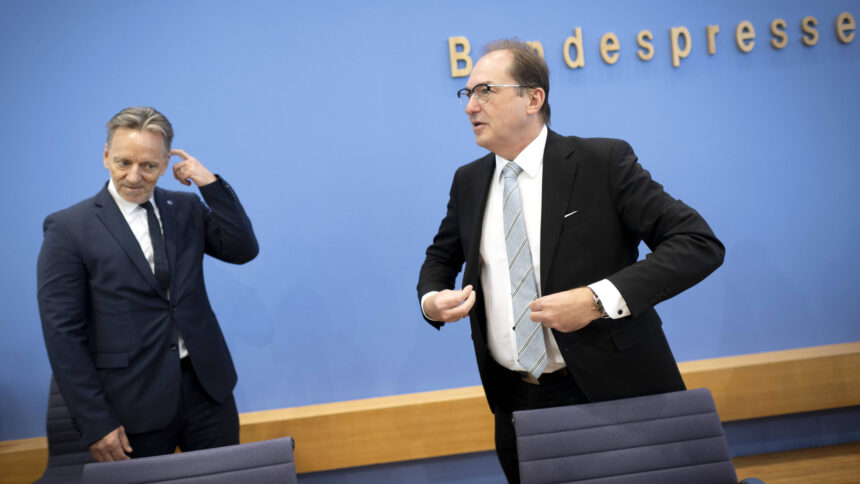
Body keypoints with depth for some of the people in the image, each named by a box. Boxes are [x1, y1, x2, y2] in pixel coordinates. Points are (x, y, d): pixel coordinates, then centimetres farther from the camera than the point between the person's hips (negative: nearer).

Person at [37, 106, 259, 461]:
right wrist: (95, 423, -10)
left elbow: (243, 250, -1)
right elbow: (63, 335, -8)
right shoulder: (68, 228, -7)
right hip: (136, 406, -4)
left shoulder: (187, 207, 7)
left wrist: (210, 184, -9)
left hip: (207, 387, 4)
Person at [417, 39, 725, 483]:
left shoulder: (603, 162, -11)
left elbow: (700, 244, -16)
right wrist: (431, 300, -4)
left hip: (614, 393, -4)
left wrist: (598, 300, -26)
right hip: (515, 402, 4)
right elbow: (441, 257, 21)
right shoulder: (468, 181, 6)